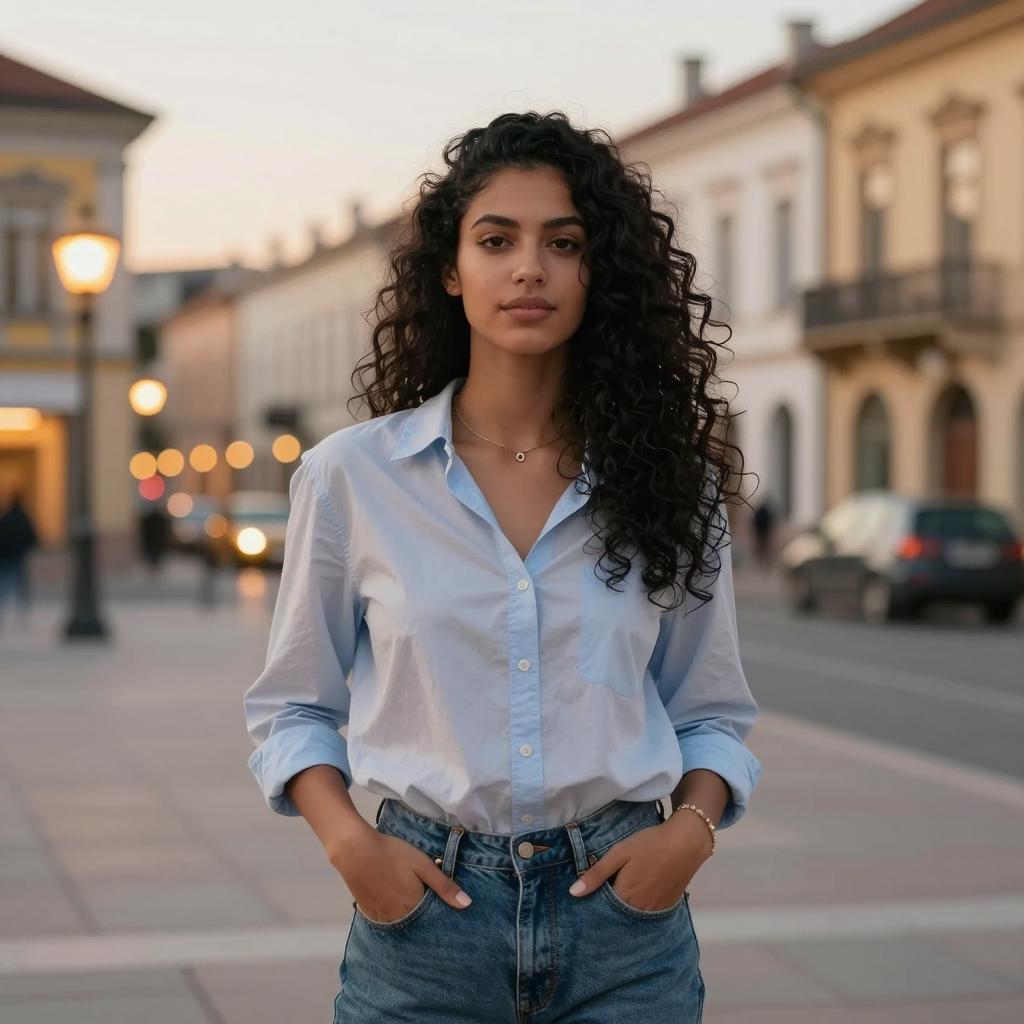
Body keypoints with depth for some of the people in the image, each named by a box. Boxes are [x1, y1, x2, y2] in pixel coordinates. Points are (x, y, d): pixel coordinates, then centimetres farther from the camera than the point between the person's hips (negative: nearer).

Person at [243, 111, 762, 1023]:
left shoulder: (667, 478, 1)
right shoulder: (351, 475, -2)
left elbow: (713, 714, 9)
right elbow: (294, 706, 6)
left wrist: (693, 827, -9)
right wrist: (346, 839, -10)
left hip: (623, 913, 1)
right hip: (423, 912, -1)